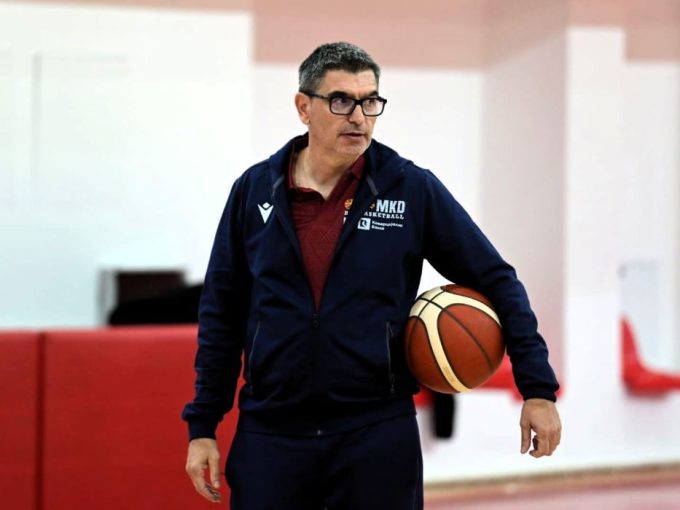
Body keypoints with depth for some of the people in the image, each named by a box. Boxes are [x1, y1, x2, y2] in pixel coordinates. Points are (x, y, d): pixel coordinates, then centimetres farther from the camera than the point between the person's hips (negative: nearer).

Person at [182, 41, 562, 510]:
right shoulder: (254, 190, 2)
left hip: (380, 435, -1)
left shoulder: (413, 189, -2)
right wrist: (202, 426, 5)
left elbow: (497, 281, 3)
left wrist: (538, 390, -3)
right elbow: (221, 313, 8)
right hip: (269, 436, 1)